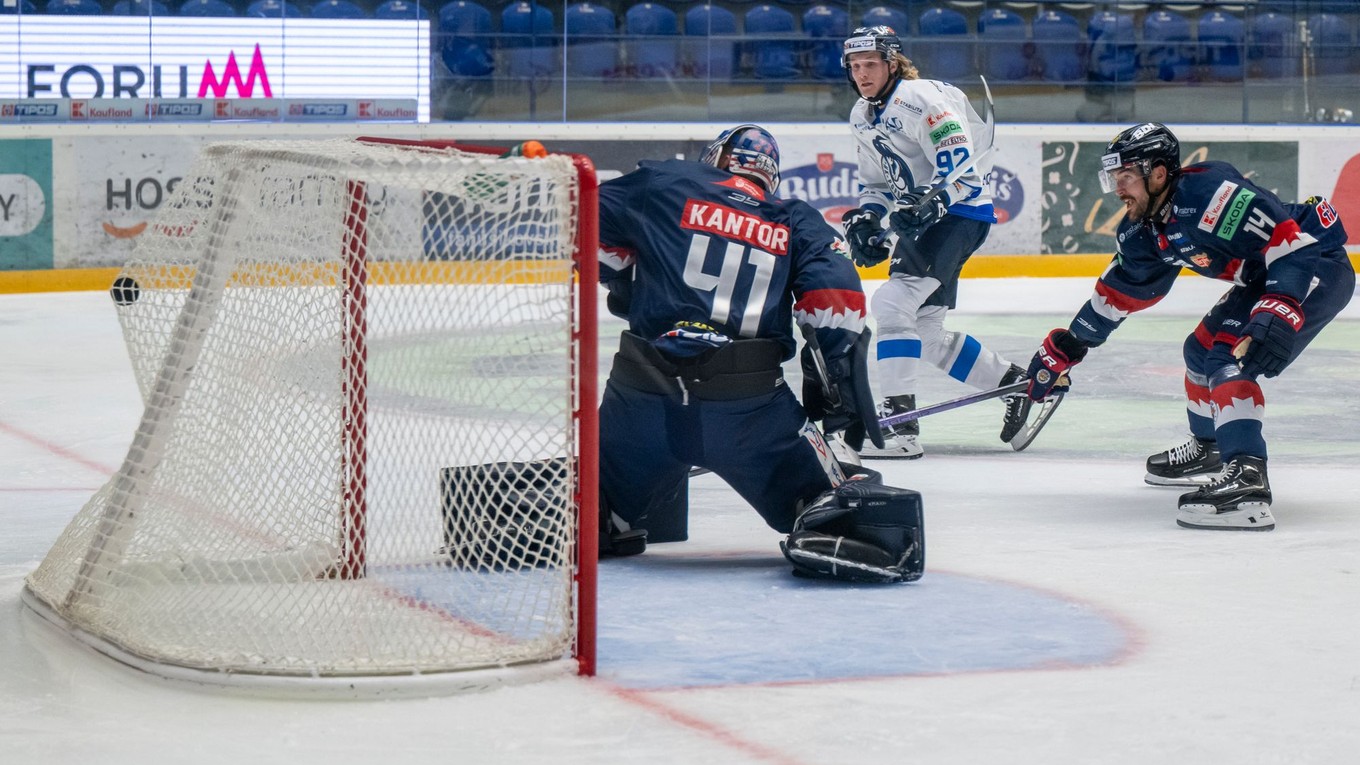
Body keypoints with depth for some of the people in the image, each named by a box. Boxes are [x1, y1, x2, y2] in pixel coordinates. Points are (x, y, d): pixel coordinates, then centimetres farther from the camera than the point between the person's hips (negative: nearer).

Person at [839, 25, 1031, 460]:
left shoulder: (921, 99, -17)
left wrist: (931, 203, -36)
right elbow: (876, 182, 21)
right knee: (925, 332, 11)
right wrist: (866, 219, 4)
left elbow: (961, 167, -23)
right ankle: (1012, 382, 27)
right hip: (919, 218, 10)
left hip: (959, 213, -10)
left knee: (892, 303, -23)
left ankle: (899, 423, -26)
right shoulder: (862, 117, 11)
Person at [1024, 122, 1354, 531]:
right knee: (1202, 350, 22)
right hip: (1263, 279, 11)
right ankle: (1209, 450, 45)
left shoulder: (1209, 194, -29)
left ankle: (1247, 480, -34)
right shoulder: (1144, 229, 2)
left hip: (1318, 265, -11)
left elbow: (1294, 244, -33)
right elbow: (1121, 291, 18)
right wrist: (1065, 348, 20)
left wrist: (1279, 314, -42)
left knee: (1229, 359, -23)